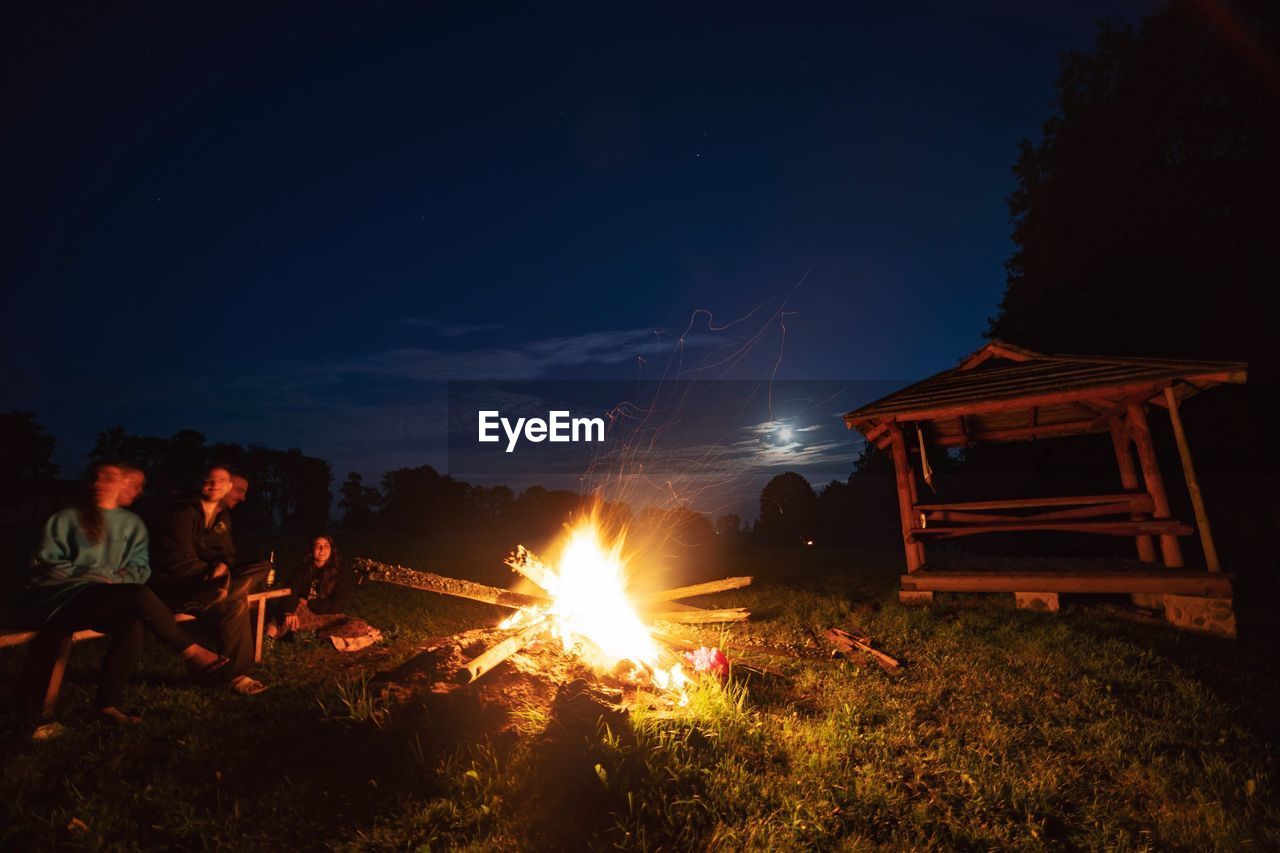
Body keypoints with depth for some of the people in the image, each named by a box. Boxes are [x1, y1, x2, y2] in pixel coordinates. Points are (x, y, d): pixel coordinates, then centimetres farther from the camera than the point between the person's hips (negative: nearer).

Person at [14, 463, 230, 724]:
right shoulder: (67, 518, 7)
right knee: (136, 595, -32)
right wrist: (92, 576, -10)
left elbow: (140, 569, 10)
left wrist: (113, 578, -9)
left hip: (106, 601, 3)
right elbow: (47, 564, 0)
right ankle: (191, 652, -25)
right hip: (55, 597, -3)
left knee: (132, 622, -32)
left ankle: (108, 702, -27)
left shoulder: (132, 523, 16)